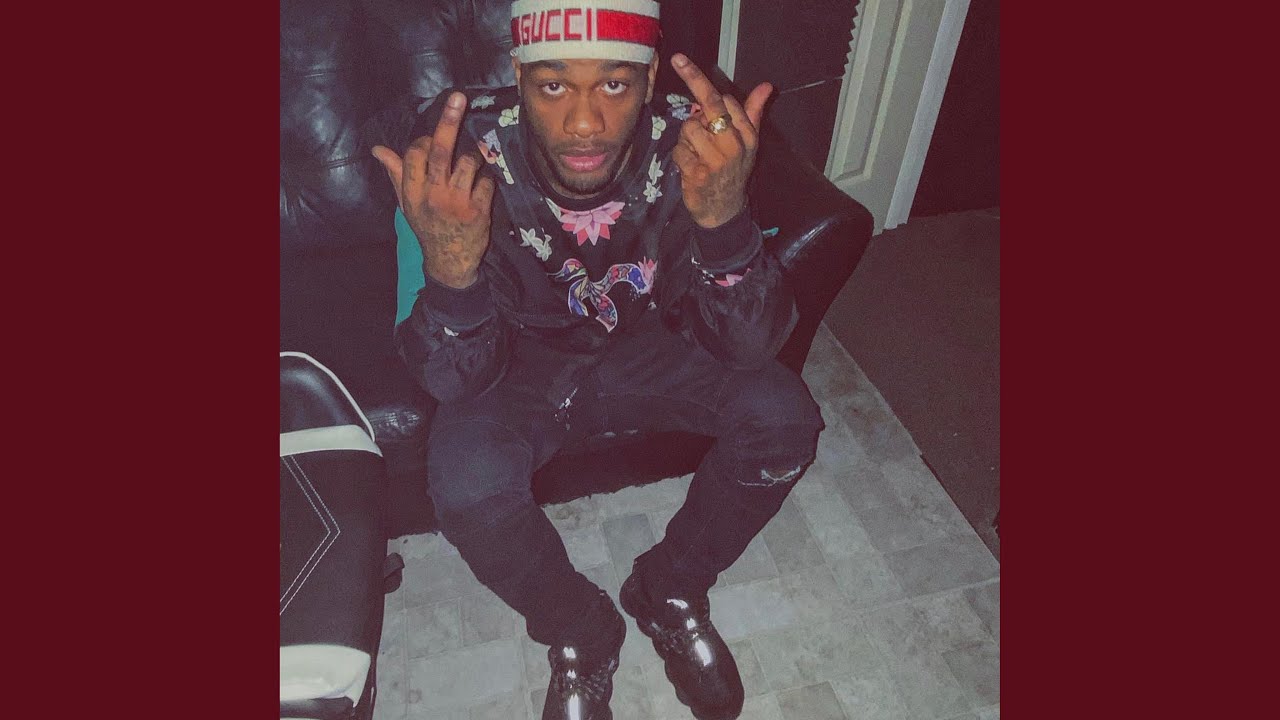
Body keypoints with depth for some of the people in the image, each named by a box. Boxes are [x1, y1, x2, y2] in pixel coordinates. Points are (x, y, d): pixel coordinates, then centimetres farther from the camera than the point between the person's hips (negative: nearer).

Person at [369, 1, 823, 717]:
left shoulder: (691, 144, -22)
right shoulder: (460, 159, -26)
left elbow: (748, 346, -24)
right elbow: (459, 382, -25)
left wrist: (724, 219, -43)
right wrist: (450, 266, -46)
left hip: (643, 343, 2)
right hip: (523, 357, -1)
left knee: (783, 416, -20)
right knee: (467, 482, -29)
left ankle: (670, 592, 9)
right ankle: (581, 635, 6)